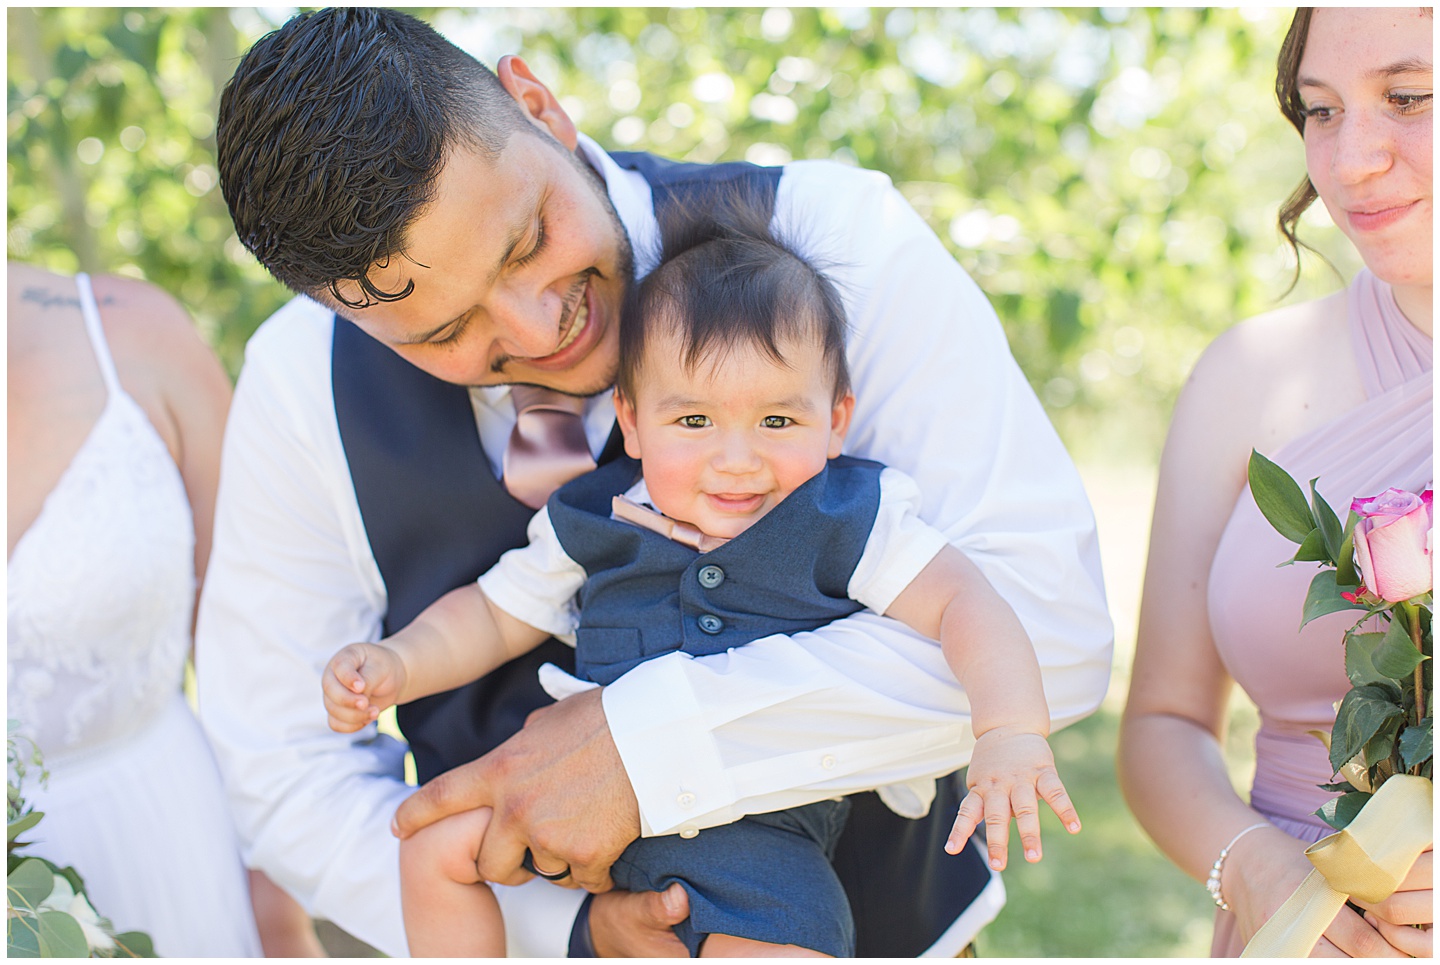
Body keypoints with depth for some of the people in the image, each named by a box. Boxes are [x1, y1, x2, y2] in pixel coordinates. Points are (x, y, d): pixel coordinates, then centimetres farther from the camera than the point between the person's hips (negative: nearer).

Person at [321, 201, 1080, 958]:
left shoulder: (847, 521, -6)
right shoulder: (590, 526, 2)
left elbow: (964, 604, -13)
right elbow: (492, 616, 14)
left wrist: (1011, 734, -29)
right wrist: (394, 665, -2)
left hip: (762, 826, -3)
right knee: (437, 840, -8)